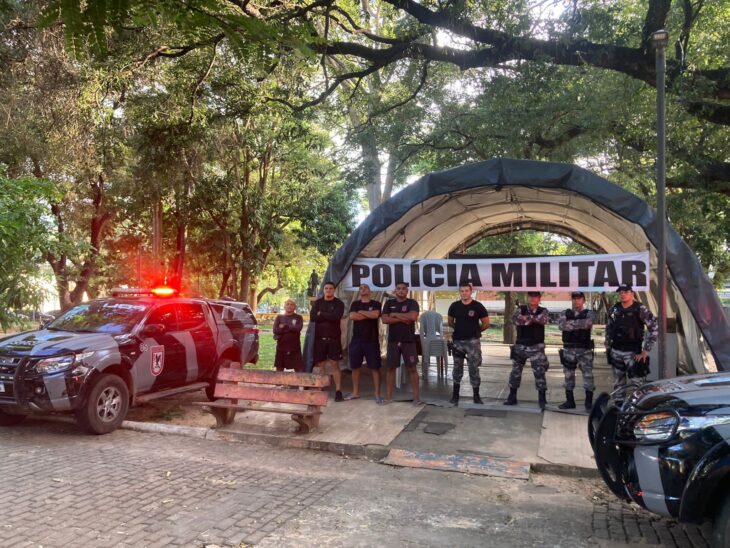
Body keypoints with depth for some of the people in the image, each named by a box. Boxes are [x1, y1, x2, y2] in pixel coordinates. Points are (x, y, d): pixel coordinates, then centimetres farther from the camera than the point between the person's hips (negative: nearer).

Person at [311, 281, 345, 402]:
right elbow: (312, 317, -8)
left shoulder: (339, 303, 1)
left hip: (334, 338, -2)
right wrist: (329, 317, -12)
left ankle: (338, 391, -5)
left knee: (335, 364, -5)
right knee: (321, 364, 6)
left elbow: (336, 317, -18)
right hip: (319, 337, 2)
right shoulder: (317, 302, 8)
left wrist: (321, 314, -10)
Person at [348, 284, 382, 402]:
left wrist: (361, 312, -6)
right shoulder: (355, 304, 10)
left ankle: (377, 394, 3)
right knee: (355, 367, 8)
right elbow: (352, 316, -8)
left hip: (372, 340, -3)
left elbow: (375, 315, -18)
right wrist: (369, 315, -8)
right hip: (356, 340, 3)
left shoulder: (375, 304, 3)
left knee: (375, 367, -2)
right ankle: (355, 392, 20)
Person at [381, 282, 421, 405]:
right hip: (393, 340, 2)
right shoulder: (389, 303, 8)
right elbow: (385, 319, -5)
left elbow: (413, 316, -19)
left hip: (409, 341, -2)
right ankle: (388, 397, 14)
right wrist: (402, 318, -12)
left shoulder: (412, 303, 0)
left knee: (412, 368, 0)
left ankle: (416, 397, 5)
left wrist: (395, 314, -10)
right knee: (391, 368, 6)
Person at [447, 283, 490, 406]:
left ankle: (476, 396, 11)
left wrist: (475, 331, 6)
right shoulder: (454, 306, 2)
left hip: (473, 342, -3)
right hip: (458, 341, 3)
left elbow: (486, 324, -1)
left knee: (474, 369, 2)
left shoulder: (478, 306, -6)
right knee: (457, 369, 9)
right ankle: (455, 395, 17)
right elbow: (450, 322, 15)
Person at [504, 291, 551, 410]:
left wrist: (527, 317, -25)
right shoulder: (520, 309, 1)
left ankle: (542, 399, 7)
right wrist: (533, 319, -27)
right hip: (520, 346, 1)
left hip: (536, 347, -1)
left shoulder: (543, 311, 1)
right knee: (515, 371, 8)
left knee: (539, 373, -4)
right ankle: (512, 397, 21)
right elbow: (514, 319, -20)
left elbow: (544, 320, -22)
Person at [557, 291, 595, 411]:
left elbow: (587, 323, -21)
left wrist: (570, 323, -16)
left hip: (585, 350, -2)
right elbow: (561, 325, -13)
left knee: (588, 376, -1)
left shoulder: (589, 313, 1)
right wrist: (579, 324, -20)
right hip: (568, 349, 3)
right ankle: (569, 401, 19)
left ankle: (589, 402, 8)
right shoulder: (565, 313, 7)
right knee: (568, 376, 9)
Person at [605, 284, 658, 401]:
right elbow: (608, 328, 17)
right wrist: (607, 346, 14)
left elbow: (654, 328, -11)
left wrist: (646, 350, -13)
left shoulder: (640, 309, -9)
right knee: (618, 383, 14)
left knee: (638, 383, -7)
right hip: (615, 352, 5)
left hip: (633, 352, -5)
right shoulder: (614, 309, 5)